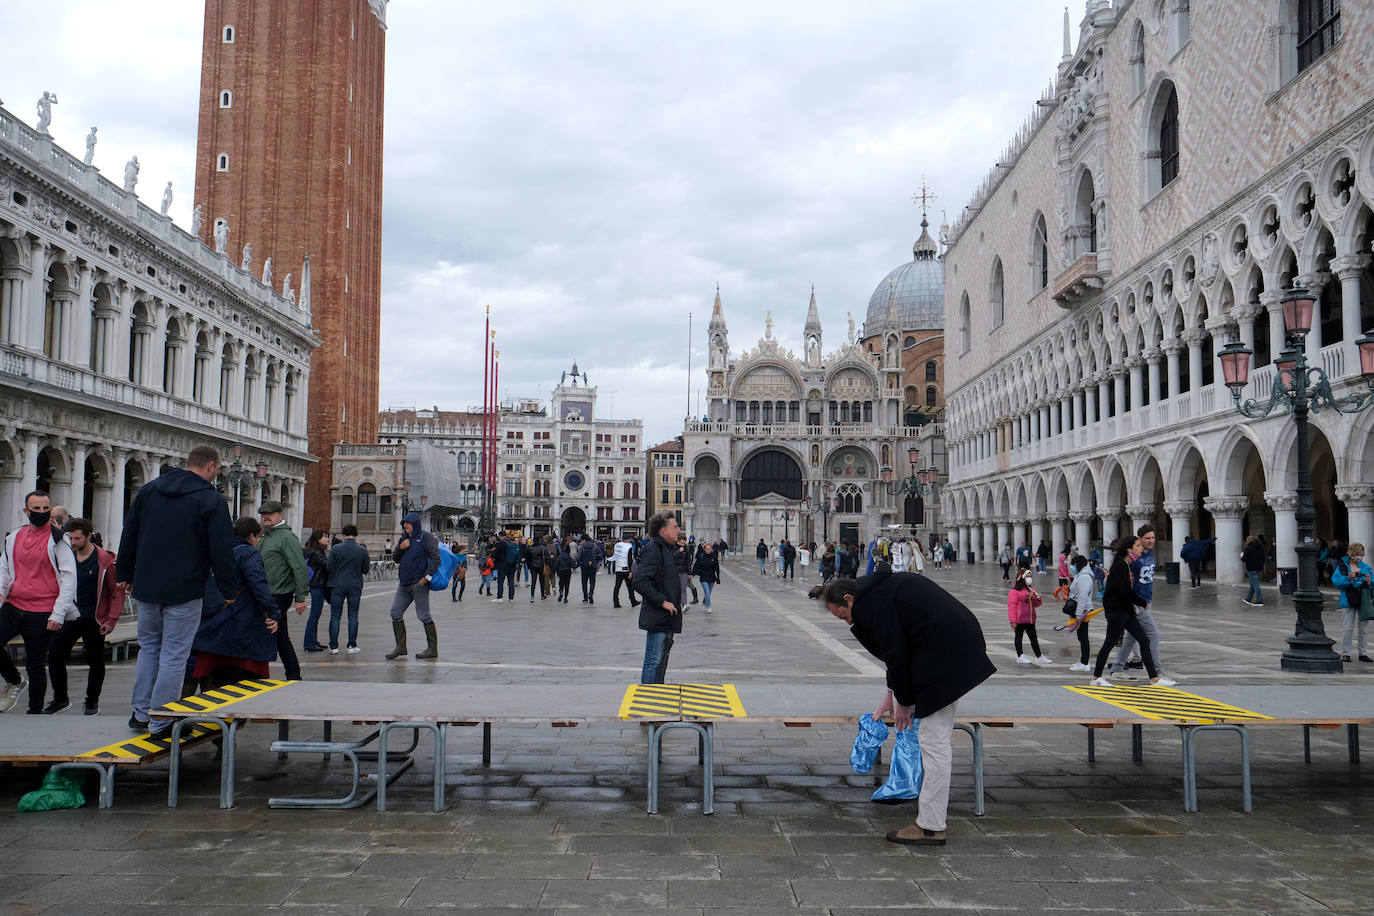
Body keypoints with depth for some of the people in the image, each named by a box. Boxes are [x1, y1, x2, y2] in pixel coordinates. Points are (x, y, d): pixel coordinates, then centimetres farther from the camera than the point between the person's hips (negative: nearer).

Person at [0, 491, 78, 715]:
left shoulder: (57, 539, -5)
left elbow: (69, 578, -8)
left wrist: (58, 614, -14)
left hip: (43, 614, -5)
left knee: (35, 664, 2)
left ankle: (35, 712, 17)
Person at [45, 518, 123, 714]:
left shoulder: (104, 560, -9)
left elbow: (117, 592, -6)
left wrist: (111, 620, -12)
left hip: (93, 619, -4)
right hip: (69, 616, 4)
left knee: (95, 662, 4)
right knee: (54, 655, -2)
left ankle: (92, 702, 21)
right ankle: (60, 699, 14)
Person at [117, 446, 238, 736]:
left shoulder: (148, 490, 8)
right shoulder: (212, 500, -10)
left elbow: (129, 536, 13)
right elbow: (222, 551, -12)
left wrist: (125, 574, 22)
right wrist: (230, 589, -2)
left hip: (145, 589, 6)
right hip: (184, 592, -6)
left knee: (148, 647, 21)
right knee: (174, 656, 2)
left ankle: (141, 713, 24)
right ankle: (160, 721, 6)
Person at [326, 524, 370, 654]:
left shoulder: (336, 548, -7)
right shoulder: (362, 550, -2)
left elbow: (329, 567, -5)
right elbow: (365, 570, 3)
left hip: (337, 586, -1)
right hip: (355, 587, 1)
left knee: (335, 616, 6)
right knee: (353, 616, 8)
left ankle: (333, 647, 6)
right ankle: (352, 646, 7)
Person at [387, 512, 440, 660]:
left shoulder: (425, 537, -4)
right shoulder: (404, 539, 18)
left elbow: (435, 557, -12)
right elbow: (395, 559, 18)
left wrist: (427, 576, -18)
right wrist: (400, 548, -2)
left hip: (419, 583, -8)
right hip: (404, 583, 8)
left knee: (423, 615, -5)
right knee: (395, 612, 3)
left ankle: (432, 648, 2)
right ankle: (400, 646, 9)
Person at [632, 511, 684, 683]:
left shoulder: (669, 549, 16)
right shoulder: (653, 549, -16)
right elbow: (640, 582, -24)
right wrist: (662, 602, -21)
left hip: (667, 617, 10)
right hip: (657, 617, -10)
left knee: (662, 659, 17)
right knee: (654, 661, -6)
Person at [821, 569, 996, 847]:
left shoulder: (870, 603, -10)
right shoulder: (882, 586, 21)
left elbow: (896, 653, -10)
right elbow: (899, 647, 26)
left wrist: (904, 701, 3)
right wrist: (892, 693, 26)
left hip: (945, 654, -11)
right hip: (961, 645, 11)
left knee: (934, 739, -5)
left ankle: (931, 827, 1)